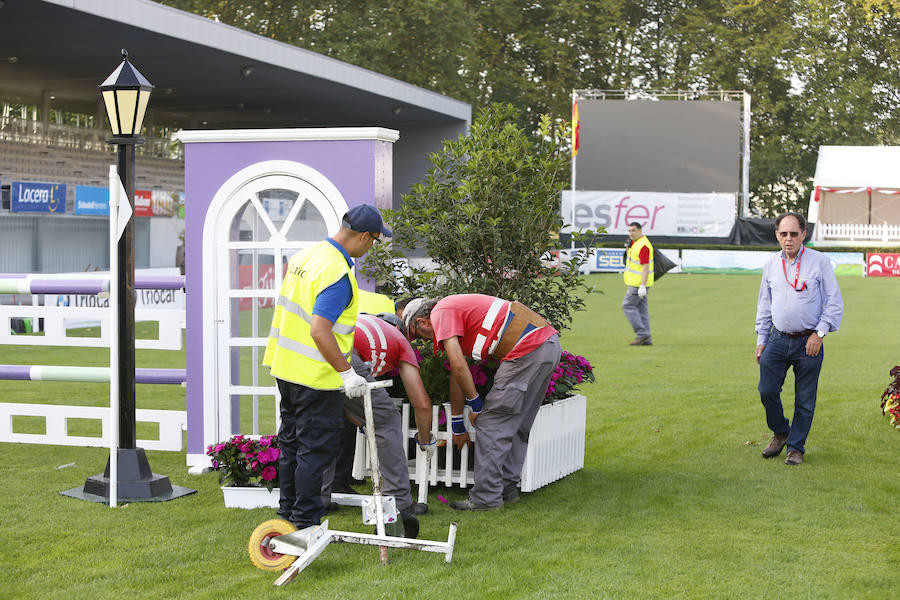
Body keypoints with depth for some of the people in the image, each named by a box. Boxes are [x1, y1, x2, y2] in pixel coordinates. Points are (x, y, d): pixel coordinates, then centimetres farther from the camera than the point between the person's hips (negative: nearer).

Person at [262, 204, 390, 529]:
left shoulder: (304, 256, 6)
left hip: (286, 366, 9)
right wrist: (347, 373, -24)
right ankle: (306, 520, 6)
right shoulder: (338, 274, -23)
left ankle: (288, 511, 30)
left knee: (292, 440, 19)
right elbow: (320, 331, -29)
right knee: (317, 447, 0)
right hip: (316, 376, -9)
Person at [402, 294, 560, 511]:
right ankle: (507, 488, 26)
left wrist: (475, 404, 1)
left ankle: (486, 497, 1)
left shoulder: (440, 314, 0)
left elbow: (459, 365, -12)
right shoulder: (454, 309, 29)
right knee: (516, 425, 19)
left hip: (527, 350, -10)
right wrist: (457, 425, 38)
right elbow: (457, 373, 34)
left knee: (491, 423, -2)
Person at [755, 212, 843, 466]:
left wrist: (819, 333, -10)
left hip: (809, 342, -3)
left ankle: (796, 447, 16)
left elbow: (835, 303, -2)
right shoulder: (771, 264, 8)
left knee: (804, 400, 2)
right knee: (767, 392, 1)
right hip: (778, 340, 4)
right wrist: (761, 340, 13)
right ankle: (780, 433, 26)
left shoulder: (819, 261, -4)